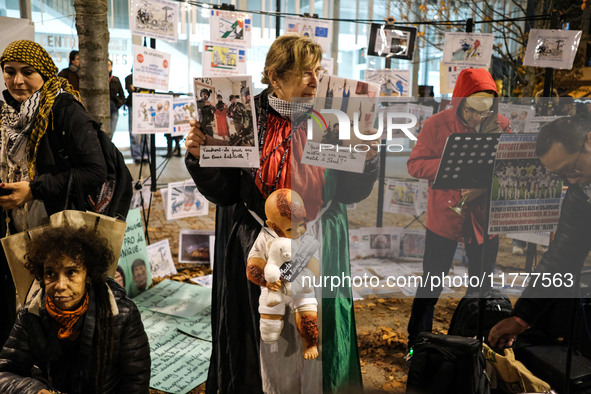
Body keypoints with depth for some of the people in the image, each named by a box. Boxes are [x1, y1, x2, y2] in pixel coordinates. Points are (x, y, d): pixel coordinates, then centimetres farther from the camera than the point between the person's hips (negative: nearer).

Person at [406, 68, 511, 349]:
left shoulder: (502, 126, -3)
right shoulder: (436, 124, -8)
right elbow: (415, 164, -10)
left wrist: (484, 185, -21)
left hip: (484, 217, 2)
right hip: (444, 217, -2)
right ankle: (417, 342, 28)